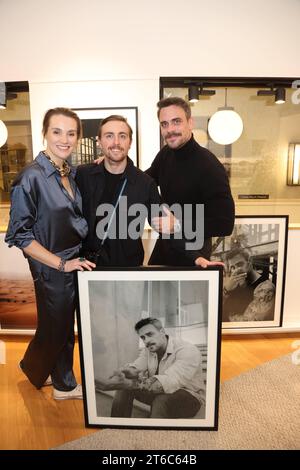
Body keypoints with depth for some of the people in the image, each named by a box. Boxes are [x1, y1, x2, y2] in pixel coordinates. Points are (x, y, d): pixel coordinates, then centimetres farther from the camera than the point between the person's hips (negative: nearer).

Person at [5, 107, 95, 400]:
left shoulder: (72, 173, 3)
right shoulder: (31, 177, -17)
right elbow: (19, 235, -16)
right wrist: (61, 264, -17)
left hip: (76, 263, 6)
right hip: (51, 268, -6)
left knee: (67, 327, 20)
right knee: (54, 329, 13)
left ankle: (64, 384, 44)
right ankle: (32, 367, 46)